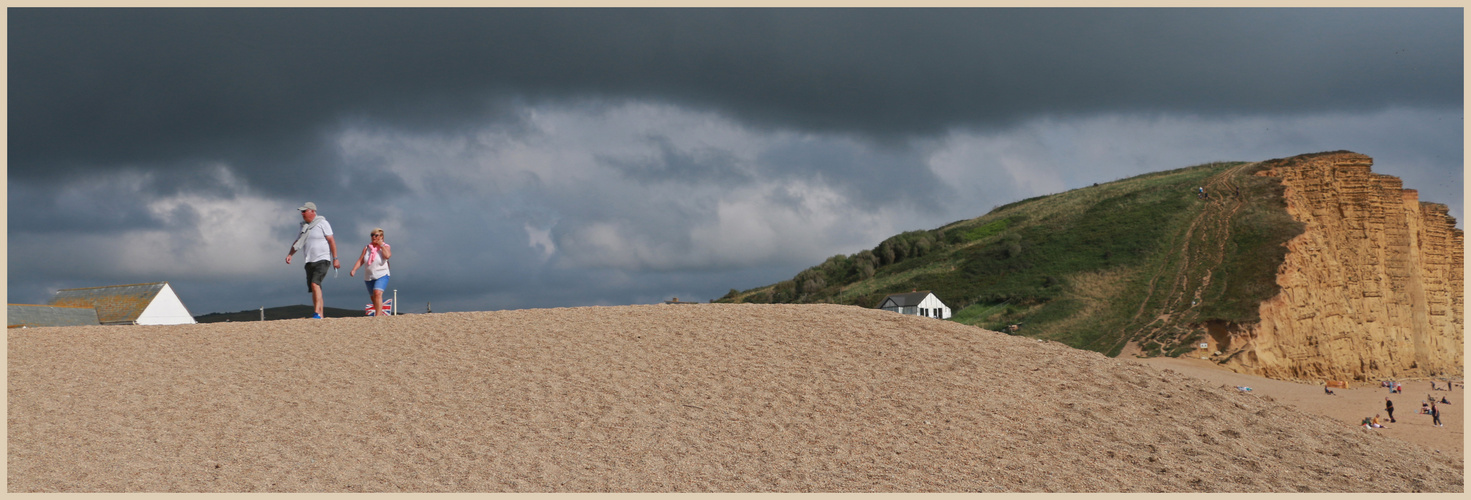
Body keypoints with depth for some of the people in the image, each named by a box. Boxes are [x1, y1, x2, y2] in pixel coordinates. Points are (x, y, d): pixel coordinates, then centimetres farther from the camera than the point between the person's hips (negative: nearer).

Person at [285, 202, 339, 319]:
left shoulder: (322, 223, -5)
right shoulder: (304, 226, 16)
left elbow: (331, 241, -9)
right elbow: (297, 243, 23)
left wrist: (335, 259, -14)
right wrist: (290, 254, 6)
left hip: (322, 260, -8)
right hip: (309, 261, 8)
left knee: (315, 284, -25)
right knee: (314, 290, 5)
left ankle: (317, 313, -30)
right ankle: (320, 316, 9)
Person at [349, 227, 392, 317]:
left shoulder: (385, 247, 1)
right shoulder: (367, 248, 10)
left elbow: (387, 256, -21)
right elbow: (360, 260, 3)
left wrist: (381, 245, -13)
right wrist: (354, 270, -12)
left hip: (381, 275, -5)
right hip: (369, 277, 5)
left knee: (377, 293, -25)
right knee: (373, 298, 11)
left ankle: (378, 315, -30)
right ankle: (381, 315, 27)